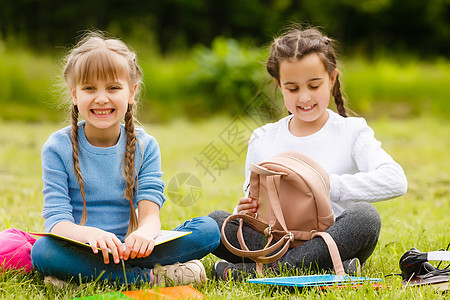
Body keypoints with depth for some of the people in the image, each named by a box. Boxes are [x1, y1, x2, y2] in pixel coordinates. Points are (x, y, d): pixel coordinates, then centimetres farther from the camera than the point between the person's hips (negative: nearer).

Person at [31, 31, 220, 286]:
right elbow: (57, 220, -12)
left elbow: (150, 214, -8)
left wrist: (145, 232, -36)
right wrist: (89, 234, -37)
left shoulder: (145, 147, 4)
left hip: (126, 248, 2)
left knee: (208, 229, -17)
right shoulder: (58, 148, -2)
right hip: (81, 251, -2)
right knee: (43, 251, -36)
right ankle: (153, 276, -27)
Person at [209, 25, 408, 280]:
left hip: (334, 240, -3)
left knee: (364, 215, -33)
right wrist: (246, 212, -11)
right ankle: (330, 268, -29)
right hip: (277, 242, 3)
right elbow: (254, 204, 14)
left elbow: (395, 181, -14)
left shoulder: (352, 132, 3)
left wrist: (327, 184, -22)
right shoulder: (262, 141, 12)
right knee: (215, 221, -19)